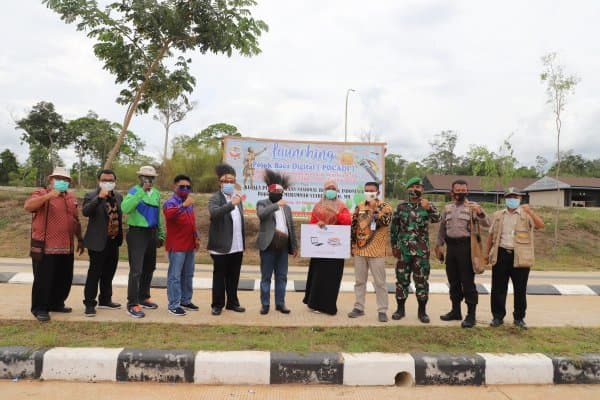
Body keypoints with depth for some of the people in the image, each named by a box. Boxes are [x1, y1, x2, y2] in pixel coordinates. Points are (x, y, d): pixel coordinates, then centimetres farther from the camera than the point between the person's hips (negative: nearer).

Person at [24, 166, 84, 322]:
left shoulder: (71, 197, 14)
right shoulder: (41, 194, -4)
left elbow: (76, 221, 21)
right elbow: (28, 206, -25)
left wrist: (80, 239, 21)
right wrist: (49, 195, -33)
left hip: (66, 247, 6)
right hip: (45, 248, -6)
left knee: (64, 279, 13)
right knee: (43, 279, 1)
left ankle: (56, 304, 29)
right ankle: (39, 308, 15)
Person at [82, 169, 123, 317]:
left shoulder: (118, 196, 10)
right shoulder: (91, 195, -8)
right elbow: (85, 212, -26)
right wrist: (99, 197, -36)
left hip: (113, 241, 6)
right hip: (98, 242, -6)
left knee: (109, 273, 15)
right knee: (94, 274, -2)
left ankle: (105, 300, 28)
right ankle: (90, 303, 7)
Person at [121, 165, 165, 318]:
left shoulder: (156, 193, 11)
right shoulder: (134, 191, -10)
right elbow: (125, 208, -29)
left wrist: (161, 234, 18)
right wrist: (142, 191, -29)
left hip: (151, 234, 7)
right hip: (137, 233, -7)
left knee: (149, 268, 15)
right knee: (136, 270, -9)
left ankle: (143, 297, 30)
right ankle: (132, 304, -2)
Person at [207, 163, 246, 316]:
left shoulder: (237, 197, 14)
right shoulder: (215, 198, -6)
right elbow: (214, 213, -28)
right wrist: (232, 204, -37)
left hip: (237, 246, 6)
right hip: (222, 246, -6)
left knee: (234, 277, 13)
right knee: (219, 276, 5)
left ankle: (232, 302, 23)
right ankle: (217, 305, 14)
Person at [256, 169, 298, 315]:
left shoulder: (287, 208, 17)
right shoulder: (262, 203, 3)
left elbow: (291, 228, 17)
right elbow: (261, 214, -21)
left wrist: (295, 246, 14)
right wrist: (276, 205, -20)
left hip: (283, 247, 4)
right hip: (269, 246, -4)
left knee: (282, 277, 7)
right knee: (266, 277, 2)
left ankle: (280, 303, 16)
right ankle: (265, 304, 10)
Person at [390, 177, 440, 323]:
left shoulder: (428, 205, 1)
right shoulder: (401, 206, 4)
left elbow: (437, 219, -20)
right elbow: (394, 227, 9)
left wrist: (429, 208, -39)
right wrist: (394, 245, 5)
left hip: (421, 251, -1)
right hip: (403, 249, 1)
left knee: (422, 280, 4)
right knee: (402, 279, 7)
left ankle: (422, 311, 15)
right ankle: (400, 309, 19)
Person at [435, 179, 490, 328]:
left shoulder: (472, 206, -4)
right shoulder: (447, 208, 11)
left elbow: (486, 224, -16)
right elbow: (442, 228, 17)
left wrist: (480, 212, -35)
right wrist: (439, 245, 14)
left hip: (466, 246, -5)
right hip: (451, 247, 5)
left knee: (467, 282, -2)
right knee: (453, 281, 13)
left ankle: (471, 315, 7)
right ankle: (456, 311, 26)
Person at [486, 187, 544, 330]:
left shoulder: (526, 215, 2)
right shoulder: (497, 215, 10)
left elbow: (541, 225, -16)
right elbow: (491, 235, 14)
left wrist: (530, 211, -27)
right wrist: (487, 253, 14)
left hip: (520, 257, -2)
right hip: (501, 255, 2)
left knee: (520, 289, 7)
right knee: (498, 288, 5)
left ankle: (519, 317, 21)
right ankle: (498, 316, 17)